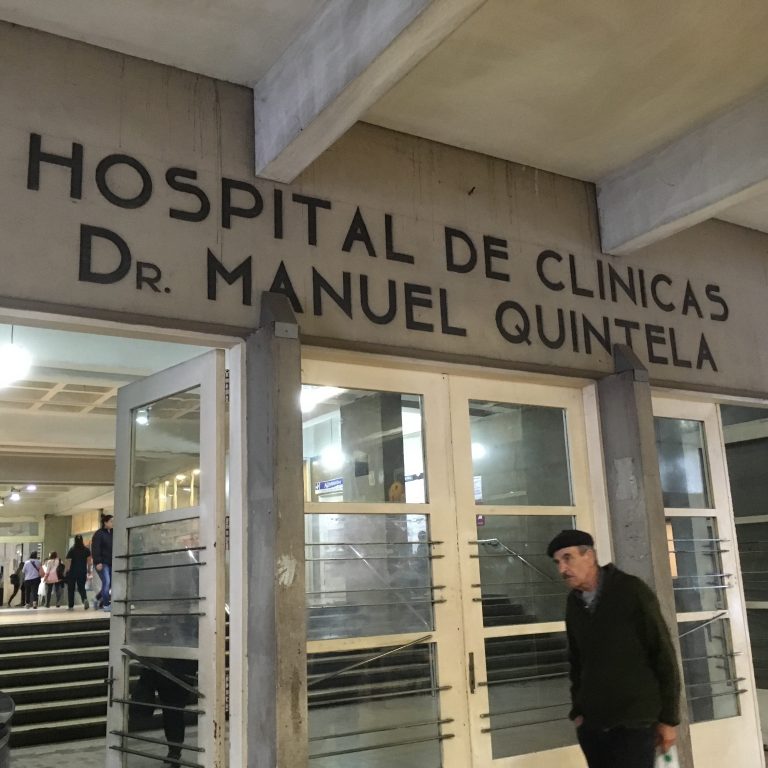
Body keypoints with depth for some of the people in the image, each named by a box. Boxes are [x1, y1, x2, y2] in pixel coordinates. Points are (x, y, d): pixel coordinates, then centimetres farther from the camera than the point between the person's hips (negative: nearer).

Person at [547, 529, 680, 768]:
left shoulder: (631, 591, -8)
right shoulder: (573, 602, 7)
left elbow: (663, 654, -7)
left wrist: (668, 717, -7)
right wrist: (577, 710, 9)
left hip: (634, 722, -5)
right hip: (591, 725, 5)